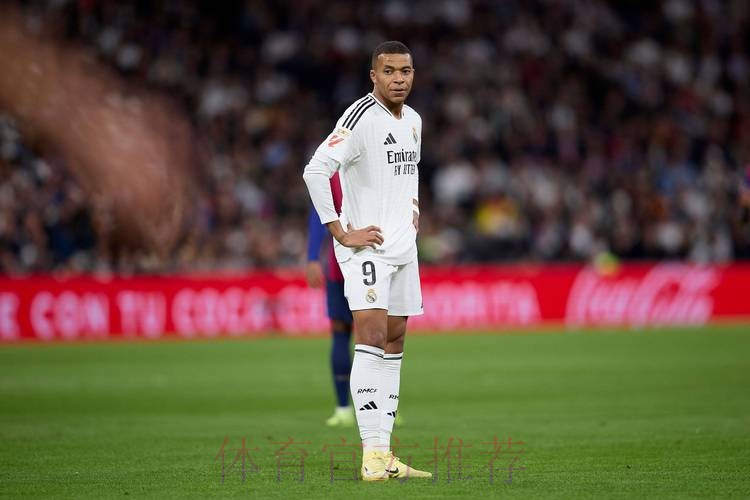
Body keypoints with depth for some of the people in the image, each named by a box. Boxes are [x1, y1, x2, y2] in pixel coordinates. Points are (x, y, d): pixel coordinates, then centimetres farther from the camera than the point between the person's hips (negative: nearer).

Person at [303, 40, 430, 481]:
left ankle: (384, 453, 13)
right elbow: (316, 170, -23)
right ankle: (372, 454, -21)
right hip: (366, 246, -8)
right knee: (372, 337, -18)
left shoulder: (413, 120, 12)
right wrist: (341, 232, -21)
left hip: (404, 247, 8)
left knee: (394, 343, 9)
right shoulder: (361, 118, -15)